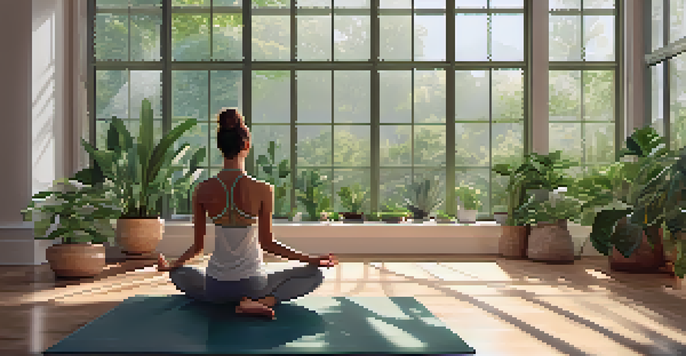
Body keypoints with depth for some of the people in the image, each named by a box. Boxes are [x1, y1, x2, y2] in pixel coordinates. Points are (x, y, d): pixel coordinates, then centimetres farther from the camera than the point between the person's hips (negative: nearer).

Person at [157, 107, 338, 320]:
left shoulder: (203, 190, -6)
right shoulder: (263, 190, -14)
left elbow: (198, 246, 1)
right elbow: (267, 243, -8)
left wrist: (170, 266, 21)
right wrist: (312, 260, 1)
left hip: (214, 288, 3)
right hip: (252, 284, -2)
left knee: (179, 273, 35)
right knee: (314, 275, 16)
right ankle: (265, 301, -8)